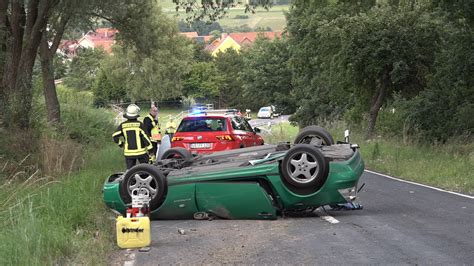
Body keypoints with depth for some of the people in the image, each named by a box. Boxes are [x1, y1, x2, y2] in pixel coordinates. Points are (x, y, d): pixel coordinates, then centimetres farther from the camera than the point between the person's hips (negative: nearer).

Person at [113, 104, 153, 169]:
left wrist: (121, 144, 14)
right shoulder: (139, 124, -9)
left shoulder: (122, 125, -1)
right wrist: (150, 148, -4)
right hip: (141, 151, -2)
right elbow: (145, 137, -11)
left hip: (128, 152, 2)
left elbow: (115, 137, -3)